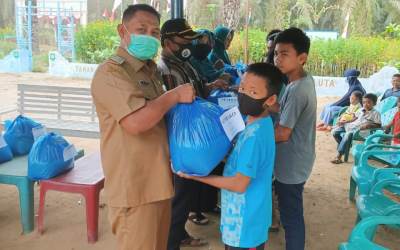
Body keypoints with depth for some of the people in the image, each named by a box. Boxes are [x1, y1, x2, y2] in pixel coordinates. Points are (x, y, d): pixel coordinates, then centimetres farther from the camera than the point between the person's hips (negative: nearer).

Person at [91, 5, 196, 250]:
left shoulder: (150, 71, 15)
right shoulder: (110, 72, -16)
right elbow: (136, 121, -30)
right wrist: (176, 95, -17)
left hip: (158, 181, 9)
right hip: (134, 186, -9)